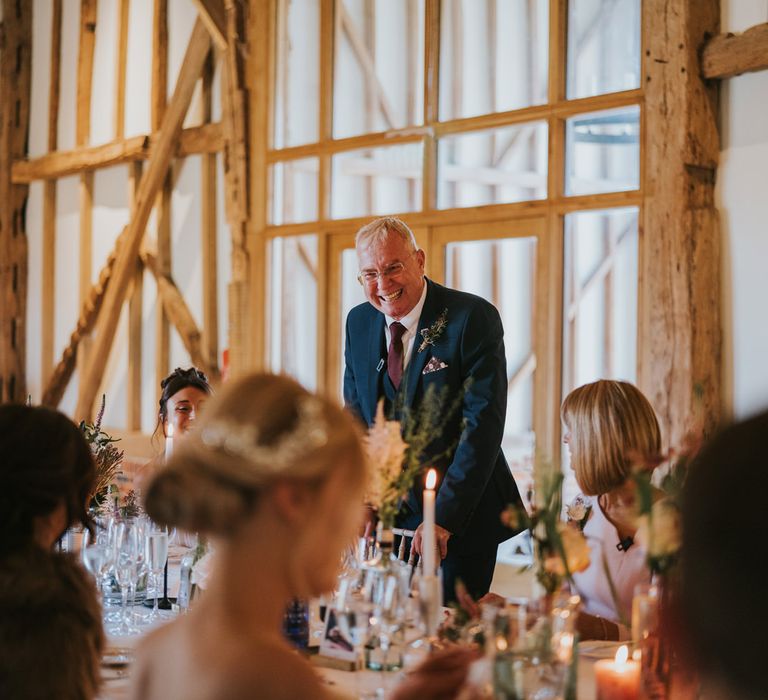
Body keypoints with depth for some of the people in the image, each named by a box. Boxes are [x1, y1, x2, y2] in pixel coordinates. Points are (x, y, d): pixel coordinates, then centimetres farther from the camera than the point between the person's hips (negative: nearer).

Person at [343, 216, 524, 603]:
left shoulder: (473, 318, -13)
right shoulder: (359, 323, 6)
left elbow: (483, 422, -19)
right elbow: (356, 416, 12)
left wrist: (444, 518, -24)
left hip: (461, 516, -5)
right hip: (387, 518, 5)